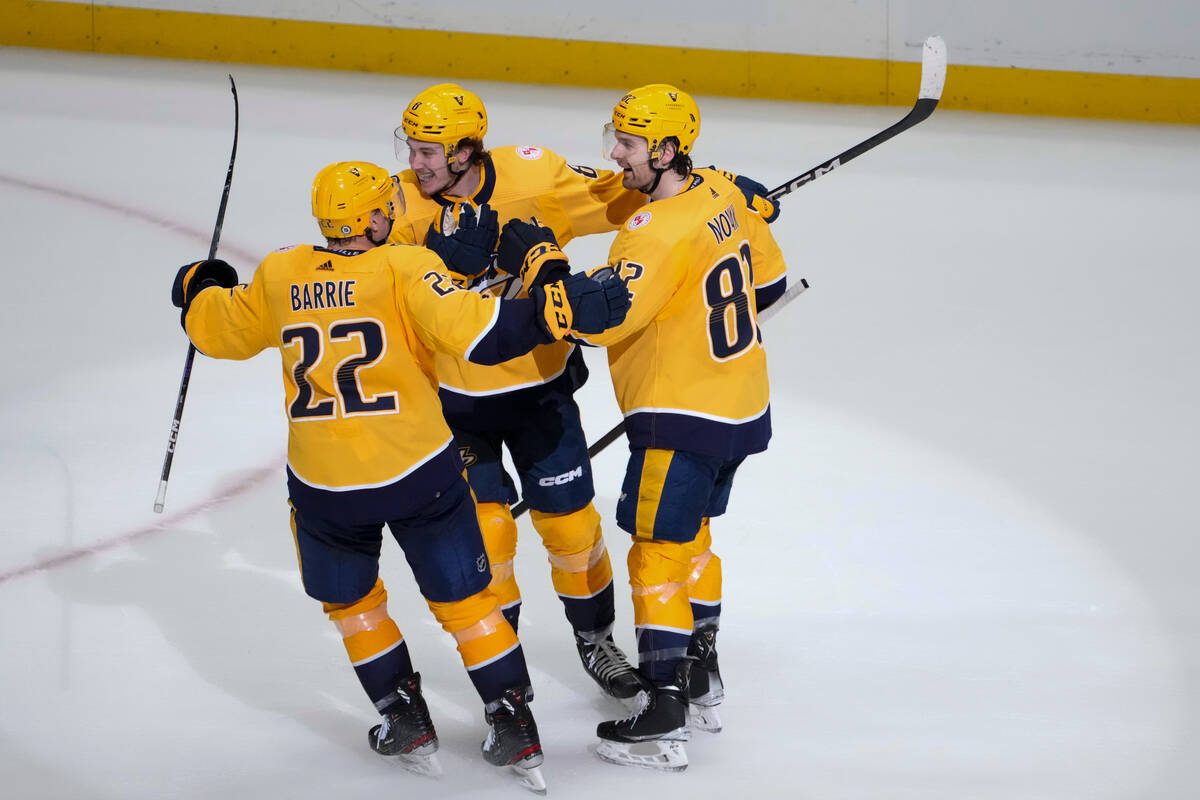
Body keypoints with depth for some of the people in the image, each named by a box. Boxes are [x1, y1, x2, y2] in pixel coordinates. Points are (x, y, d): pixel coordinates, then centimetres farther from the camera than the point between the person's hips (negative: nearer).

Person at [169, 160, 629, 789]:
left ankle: (405, 721, 25)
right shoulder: (404, 270, -9)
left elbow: (219, 331, 19)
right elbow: (469, 330, -24)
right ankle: (513, 729, 13)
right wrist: (559, 310, -26)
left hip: (324, 484, 2)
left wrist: (199, 290, 40)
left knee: (349, 598, 25)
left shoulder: (278, 277, 3)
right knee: (463, 598, 11)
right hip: (418, 472, -2)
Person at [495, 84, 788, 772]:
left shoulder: (661, 232, -25)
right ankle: (702, 677, 36)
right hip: (743, 405, 9)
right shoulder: (722, 194, 3)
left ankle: (665, 720, -2)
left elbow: (602, 316, -30)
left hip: (685, 419, -9)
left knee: (659, 553, -3)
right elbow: (768, 282, 15)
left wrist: (540, 261, -20)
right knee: (691, 535, 24)